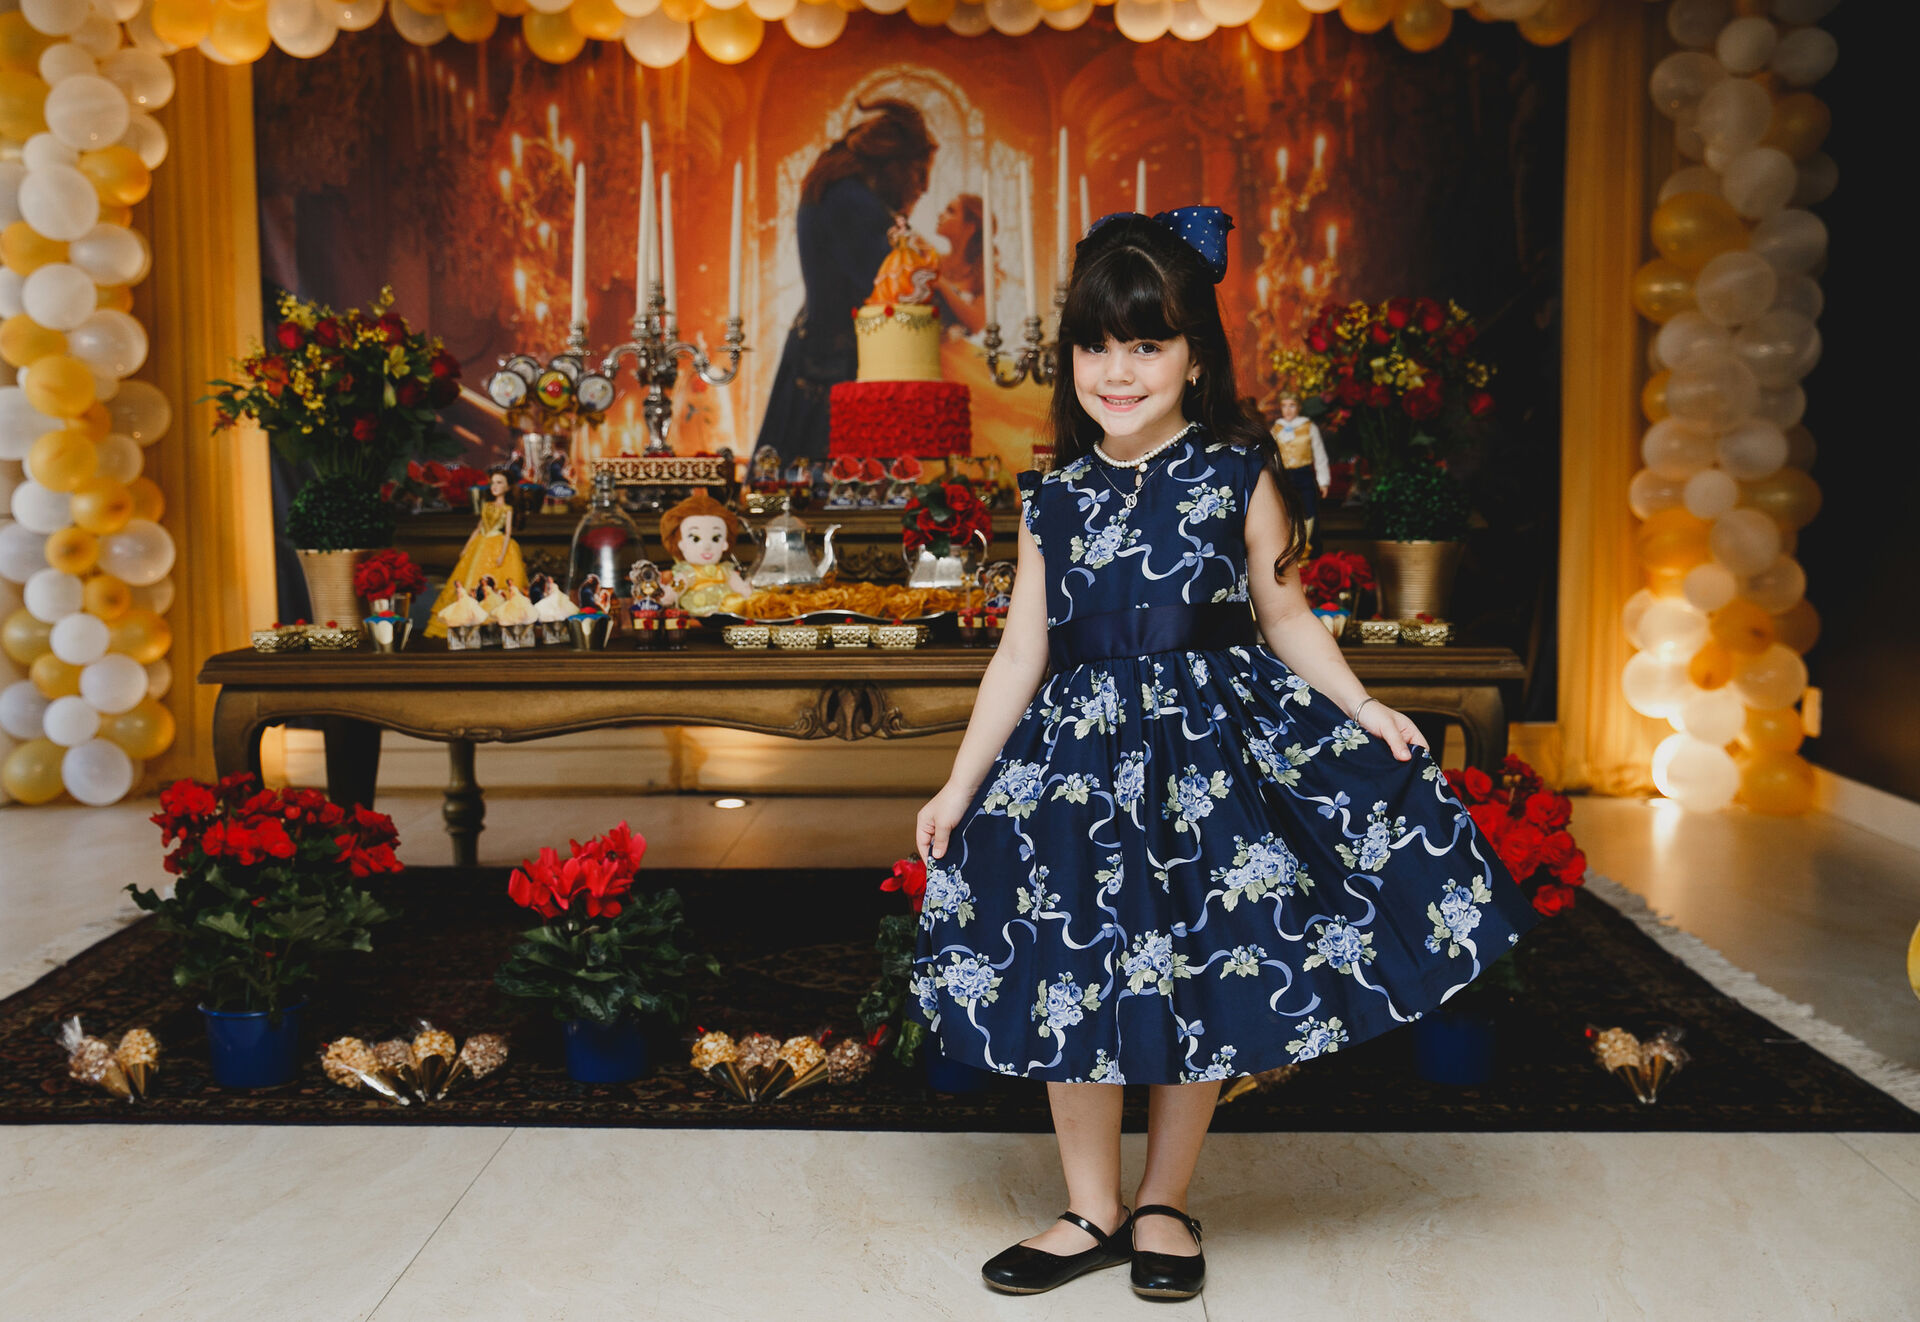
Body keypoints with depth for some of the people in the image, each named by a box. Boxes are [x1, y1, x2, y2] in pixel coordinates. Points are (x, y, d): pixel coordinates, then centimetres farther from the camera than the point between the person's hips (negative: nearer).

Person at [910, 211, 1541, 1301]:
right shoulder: (1055, 500, 3)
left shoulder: (1239, 478, -3)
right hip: (1079, 758, 2)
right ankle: (1093, 1212, 23)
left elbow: (1284, 615, 5)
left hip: (1216, 751, -2)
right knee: (1071, 986, 5)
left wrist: (1360, 706, -8)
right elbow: (1023, 654, 6)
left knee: (1202, 987, 7)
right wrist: (961, 785, 6)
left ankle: (1165, 1203, 28)